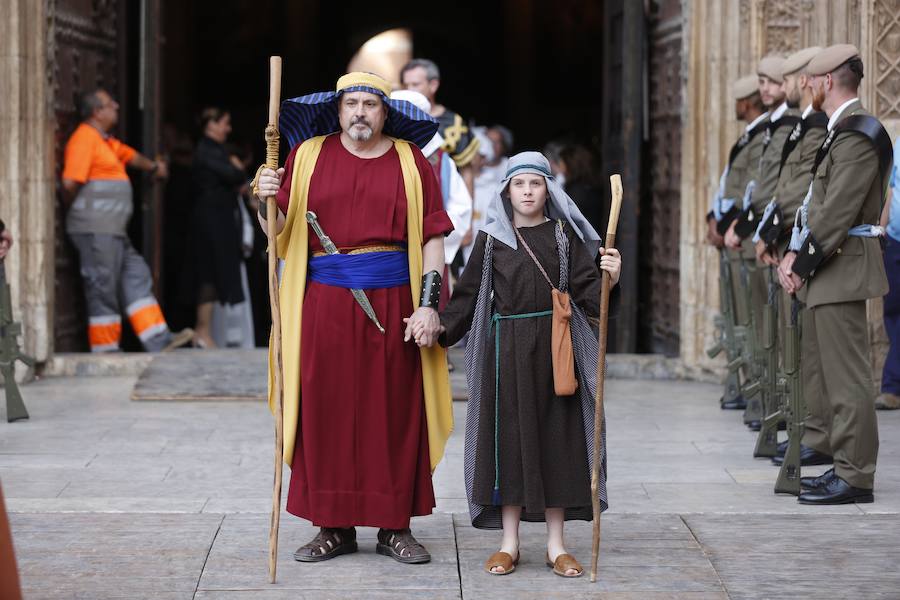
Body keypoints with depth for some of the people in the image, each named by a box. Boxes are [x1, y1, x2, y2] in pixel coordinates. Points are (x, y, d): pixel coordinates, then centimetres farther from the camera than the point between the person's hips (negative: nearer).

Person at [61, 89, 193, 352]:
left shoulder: (106, 141, 19)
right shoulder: (84, 138, -13)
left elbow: (130, 155, 40)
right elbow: (71, 181, -22)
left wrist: (153, 167, 52)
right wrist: (75, 207, -6)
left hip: (113, 231, 10)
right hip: (95, 229, -10)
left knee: (136, 278, 6)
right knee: (103, 288, -5)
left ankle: (158, 340, 5)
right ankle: (105, 348, 2)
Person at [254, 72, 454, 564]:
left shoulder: (410, 162, 6)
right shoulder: (308, 155, 9)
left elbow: (432, 238, 1)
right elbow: (279, 229, 7)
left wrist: (428, 303, -8)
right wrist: (266, 200, -14)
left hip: (393, 302, -1)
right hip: (324, 302, 1)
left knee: (395, 412, 2)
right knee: (325, 411, 1)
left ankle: (394, 526, 11)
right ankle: (333, 526, 10)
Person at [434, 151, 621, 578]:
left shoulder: (565, 235, 5)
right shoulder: (492, 239, 6)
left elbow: (585, 292, -2)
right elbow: (469, 294, 6)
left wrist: (608, 279, -22)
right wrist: (442, 328, -7)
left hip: (554, 347, 0)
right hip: (506, 347, 0)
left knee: (555, 437, 2)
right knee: (509, 438, 1)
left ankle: (556, 544, 9)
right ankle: (509, 543, 10)